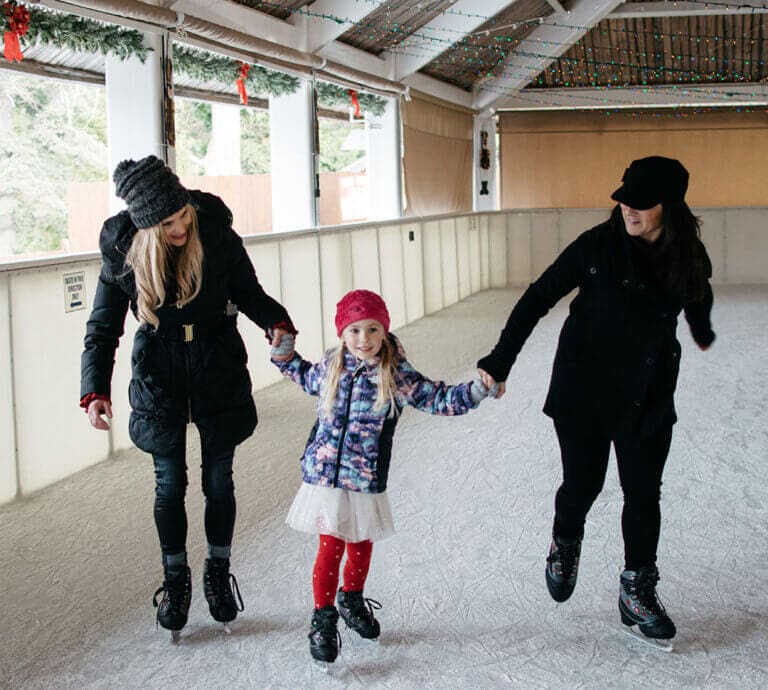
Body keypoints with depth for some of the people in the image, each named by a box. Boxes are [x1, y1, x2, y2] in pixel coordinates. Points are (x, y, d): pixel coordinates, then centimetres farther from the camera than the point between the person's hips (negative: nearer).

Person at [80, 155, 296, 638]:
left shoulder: (218, 237, -14)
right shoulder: (123, 253, -13)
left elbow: (249, 293, -1)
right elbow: (103, 328, -7)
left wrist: (277, 323, -22)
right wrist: (95, 389, -20)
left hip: (219, 372, 0)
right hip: (160, 379, 0)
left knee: (219, 481, 9)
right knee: (170, 485, 7)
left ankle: (219, 571, 30)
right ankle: (176, 579, 27)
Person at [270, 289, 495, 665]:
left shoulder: (397, 377, -9)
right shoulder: (330, 367, 1)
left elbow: (438, 399, -10)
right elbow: (306, 377, 24)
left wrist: (477, 390, -24)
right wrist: (285, 353, 13)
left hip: (366, 481, 0)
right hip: (324, 475, 0)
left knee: (361, 545, 17)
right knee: (330, 548, -2)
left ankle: (352, 599, 42)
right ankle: (323, 618, 13)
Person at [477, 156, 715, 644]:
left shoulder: (689, 256, -4)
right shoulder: (600, 245, -15)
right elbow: (539, 297, -13)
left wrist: (703, 332, 40)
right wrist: (501, 360, -18)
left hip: (650, 397, 3)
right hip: (586, 389, -2)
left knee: (644, 493, 6)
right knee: (583, 483, 8)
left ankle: (638, 591, 22)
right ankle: (565, 544, 40)